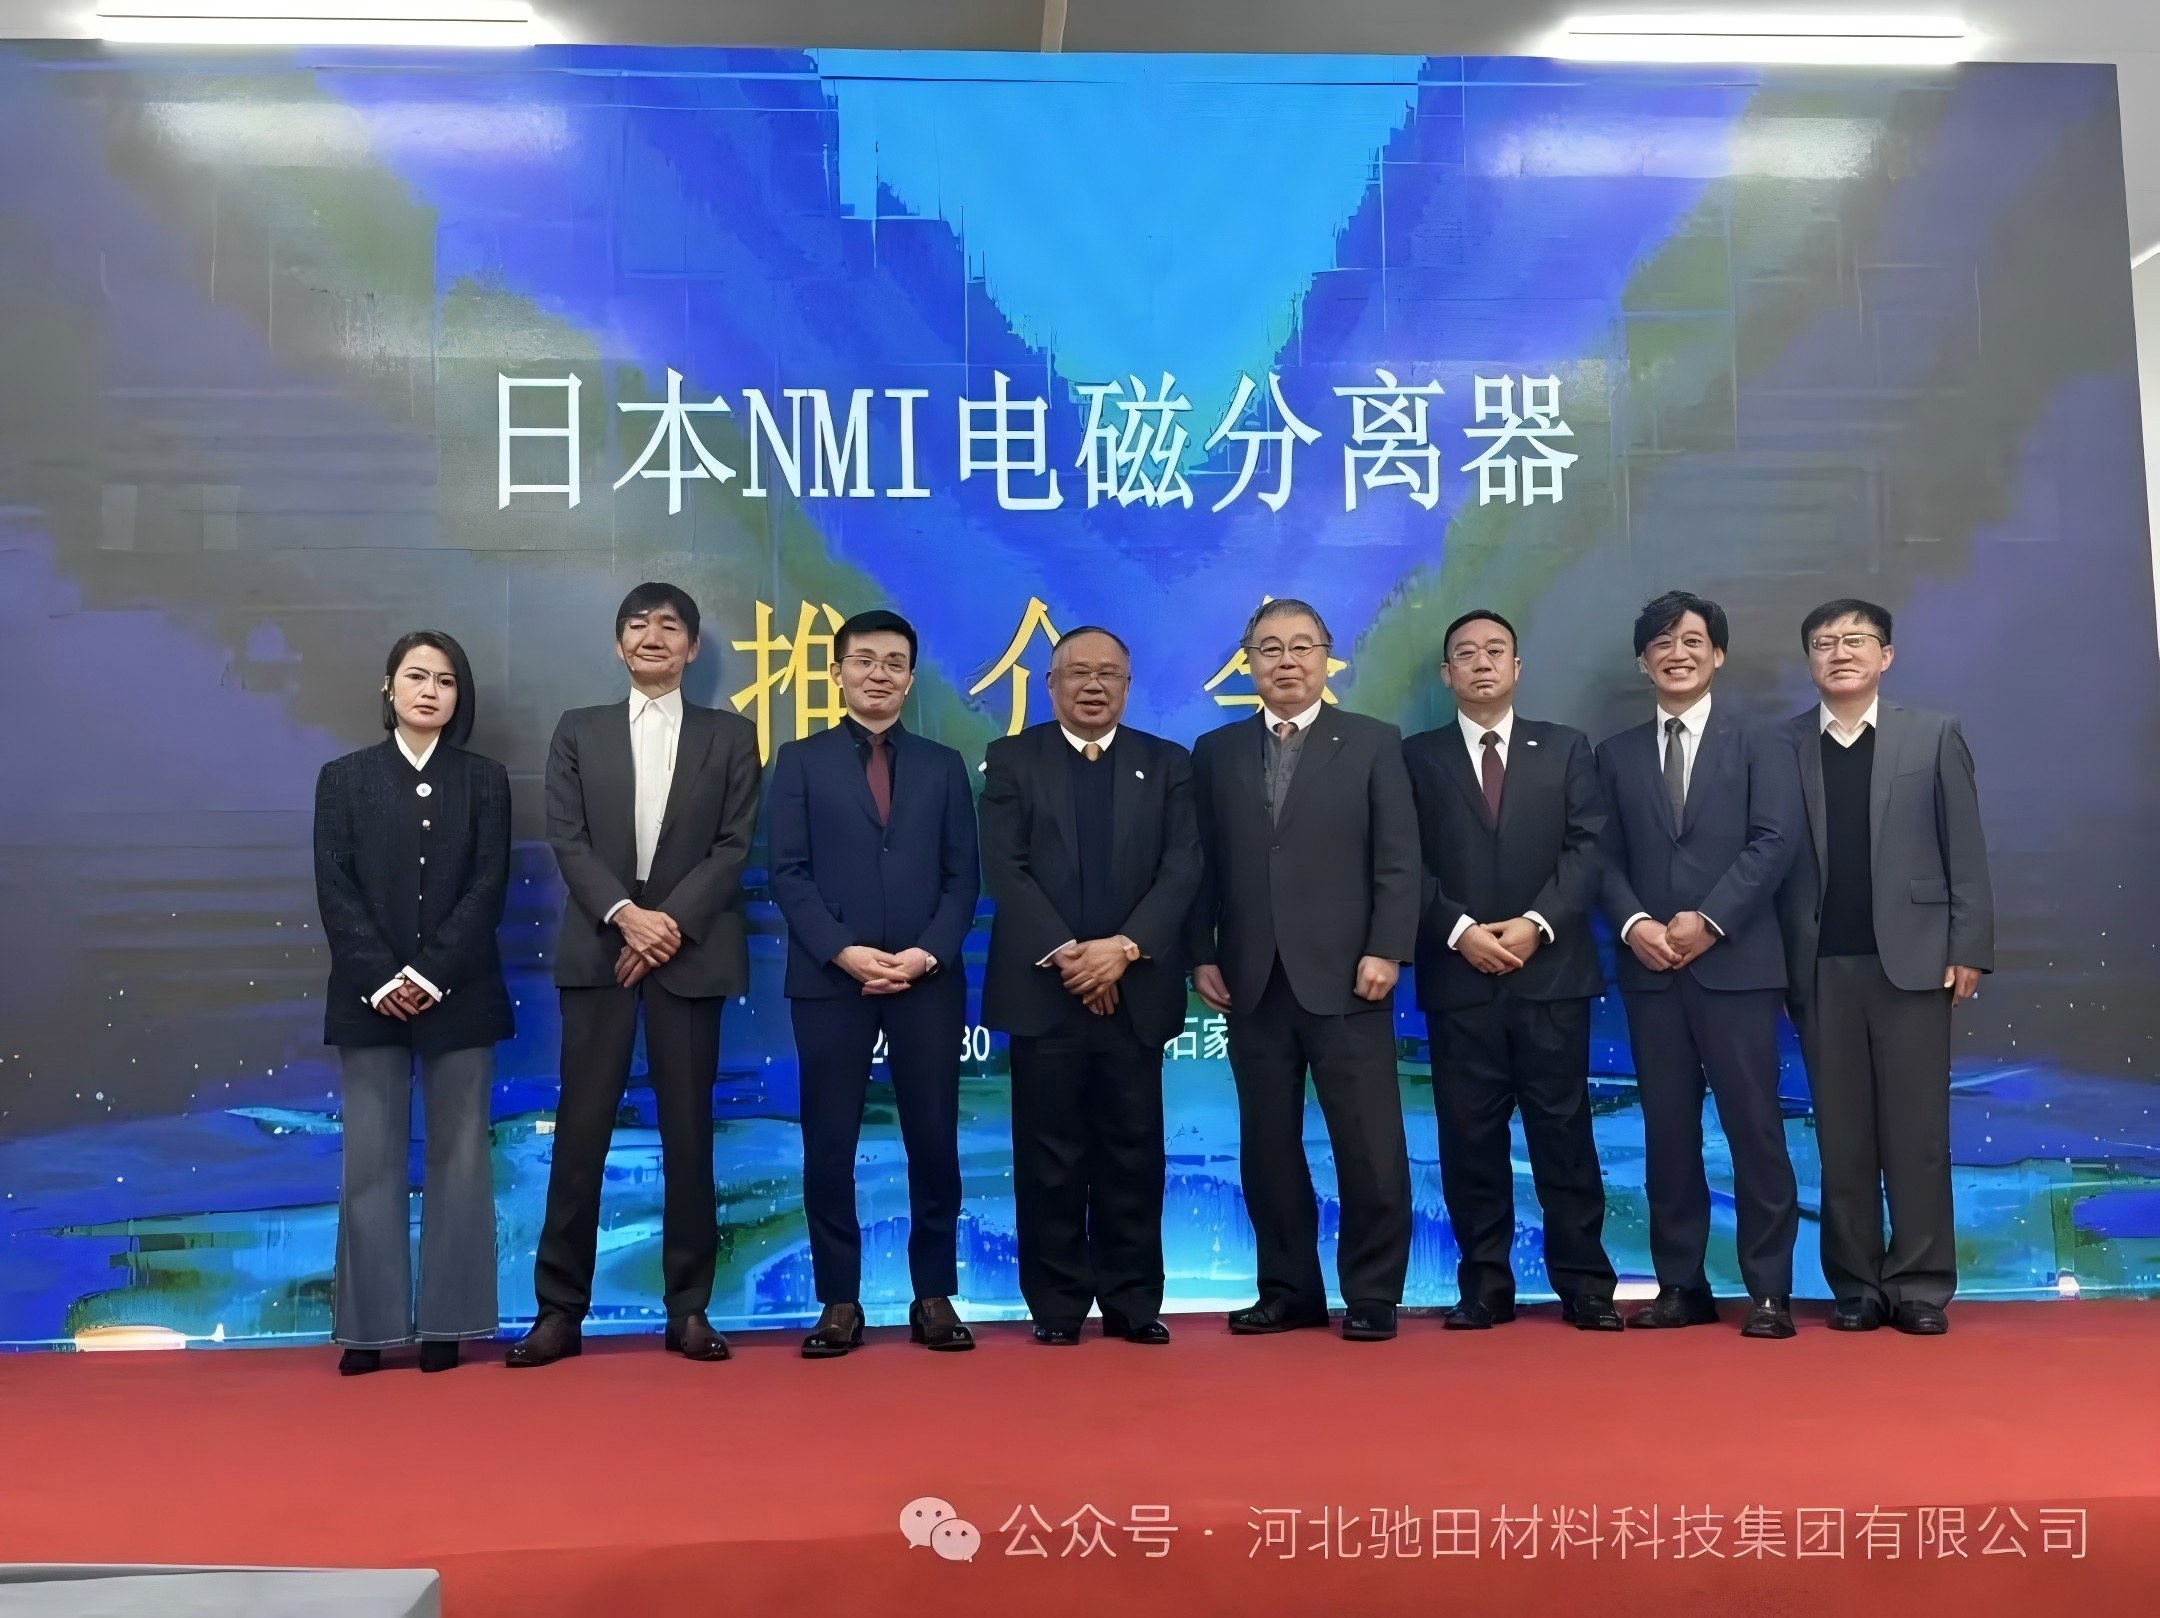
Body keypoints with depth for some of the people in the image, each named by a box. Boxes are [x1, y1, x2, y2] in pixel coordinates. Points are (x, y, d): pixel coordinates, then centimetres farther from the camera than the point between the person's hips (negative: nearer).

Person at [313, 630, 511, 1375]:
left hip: (459, 995, 0)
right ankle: (370, 1326, 11)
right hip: (370, 997, 0)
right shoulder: (344, 778, 7)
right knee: (371, 1161, 2)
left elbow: (488, 886, -2)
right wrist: (381, 981, -11)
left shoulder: (484, 780, 7)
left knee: (457, 1157, 4)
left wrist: (431, 975, -12)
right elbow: (335, 890, 0)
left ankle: (445, 1324, 11)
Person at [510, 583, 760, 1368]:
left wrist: (671, 921, -11)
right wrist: (625, 914, -12)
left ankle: (689, 1308, 10)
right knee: (581, 1130, 0)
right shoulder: (578, 731, 12)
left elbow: (734, 847, 1)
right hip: (599, 947, 1)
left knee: (688, 1131, 3)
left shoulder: (730, 735, 9)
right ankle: (560, 1307, 8)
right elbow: (567, 840, 2)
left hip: (691, 950, 0)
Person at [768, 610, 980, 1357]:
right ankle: (839, 1301, 13)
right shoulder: (800, 761, 7)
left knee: (934, 1141, 4)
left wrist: (927, 953, -9)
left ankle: (934, 1296, 16)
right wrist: (844, 951, -13)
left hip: (928, 979, 1)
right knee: (829, 1145, 2)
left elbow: (963, 876, 6)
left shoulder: (943, 765, 12)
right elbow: (789, 873, -1)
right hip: (830, 978, -1)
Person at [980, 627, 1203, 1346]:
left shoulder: (1168, 764, 10)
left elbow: (1182, 869, 0)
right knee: (1050, 1156, 3)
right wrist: (1065, 955, -13)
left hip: (1136, 988, 1)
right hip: (1042, 986, -1)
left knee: (1133, 1153, 5)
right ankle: (1057, 1304, 14)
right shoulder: (1011, 760, 6)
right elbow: (1004, 869, -4)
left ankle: (1134, 1300, 16)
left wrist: (1124, 948, -13)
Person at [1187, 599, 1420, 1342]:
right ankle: (1289, 1291, 20)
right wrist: (1202, 955, 2)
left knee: (1370, 1146, 0)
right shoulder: (1216, 751, 11)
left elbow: (1398, 861, -1)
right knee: (1268, 1147, 8)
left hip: (1344, 976, -2)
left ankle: (1372, 1296, 13)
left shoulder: (1373, 743, 5)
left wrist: (1385, 951, -10)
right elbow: (1203, 864, 9)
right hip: (1251, 980, 3)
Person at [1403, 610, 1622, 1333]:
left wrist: (1536, 923, -11)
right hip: (1457, 975, 0)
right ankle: (1484, 1286, 11)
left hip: (1551, 970, 0)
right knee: (1469, 1137, 3)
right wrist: (1460, 930, -11)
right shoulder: (1417, 757, 9)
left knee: (1564, 1130, 2)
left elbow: (1587, 847, 1)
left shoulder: (1565, 747, 11)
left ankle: (1583, 1283, 11)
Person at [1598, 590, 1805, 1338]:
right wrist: (1634, 924, -10)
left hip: (1736, 962, -3)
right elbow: (1606, 859, 8)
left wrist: (1708, 919, -15)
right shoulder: (1617, 754, 14)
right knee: (1667, 1130, 6)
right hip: (1649, 967, 3)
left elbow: (1774, 842, -6)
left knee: (1754, 1126, -1)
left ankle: (1769, 1290, 8)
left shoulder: (1761, 743, 6)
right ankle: (1681, 1285, 14)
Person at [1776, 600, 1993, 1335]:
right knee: (1841, 1136, 5)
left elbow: (1965, 852, 3)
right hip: (1821, 968, 1)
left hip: (1912, 960, 0)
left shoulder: (1934, 735, 6)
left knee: (1916, 1132, 3)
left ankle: (1921, 1286, 11)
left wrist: (1969, 950, -4)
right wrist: (1777, 964, -4)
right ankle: (1856, 1286, 13)